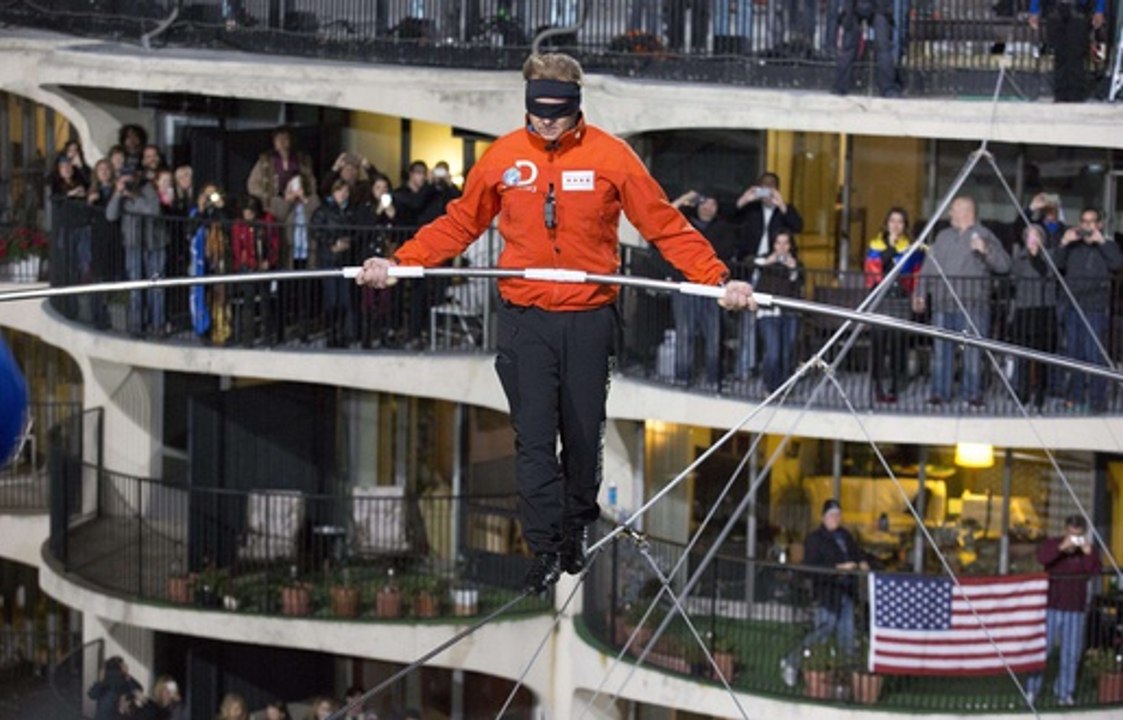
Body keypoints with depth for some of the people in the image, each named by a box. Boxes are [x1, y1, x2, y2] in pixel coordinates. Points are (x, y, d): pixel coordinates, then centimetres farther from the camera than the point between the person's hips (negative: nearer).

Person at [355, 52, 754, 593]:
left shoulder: (610, 156, -3)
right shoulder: (502, 158, 1)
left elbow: (665, 226, -1)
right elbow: (459, 225, 11)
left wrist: (717, 280, -10)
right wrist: (399, 263, 1)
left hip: (589, 319, 0)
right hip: (525, 319, 0)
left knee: (584, 436, 9)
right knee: (534, 438, -5)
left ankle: (576, 532, 28)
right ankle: (545, 548, 1)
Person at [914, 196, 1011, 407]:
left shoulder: (984, 236, 3)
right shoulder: (943, 237, 19)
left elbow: (1004, 265, -6)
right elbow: (929, 267, 21)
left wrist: (985, 250, -21)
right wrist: (920, 293, 14)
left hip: (972, 304, -5)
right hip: (943, 303, 5)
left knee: (972, 349, -5)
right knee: (942, 348, 4)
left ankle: (973, 393, 0)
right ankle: (939, 392, 8)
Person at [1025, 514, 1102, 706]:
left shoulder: (1088, 548, 2)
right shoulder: (1052, 544, -4)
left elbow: (1094, 571, -13)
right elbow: (1041, 558, -25)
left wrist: (1088, 553, -27)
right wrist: (1062, 547, -36)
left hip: (1075, 610, 2)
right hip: (1051, 606, -2)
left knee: (1071, 653, 3)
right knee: (1042, 648, 0)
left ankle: (1064, 692, 14)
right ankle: (1032, 688, 11)